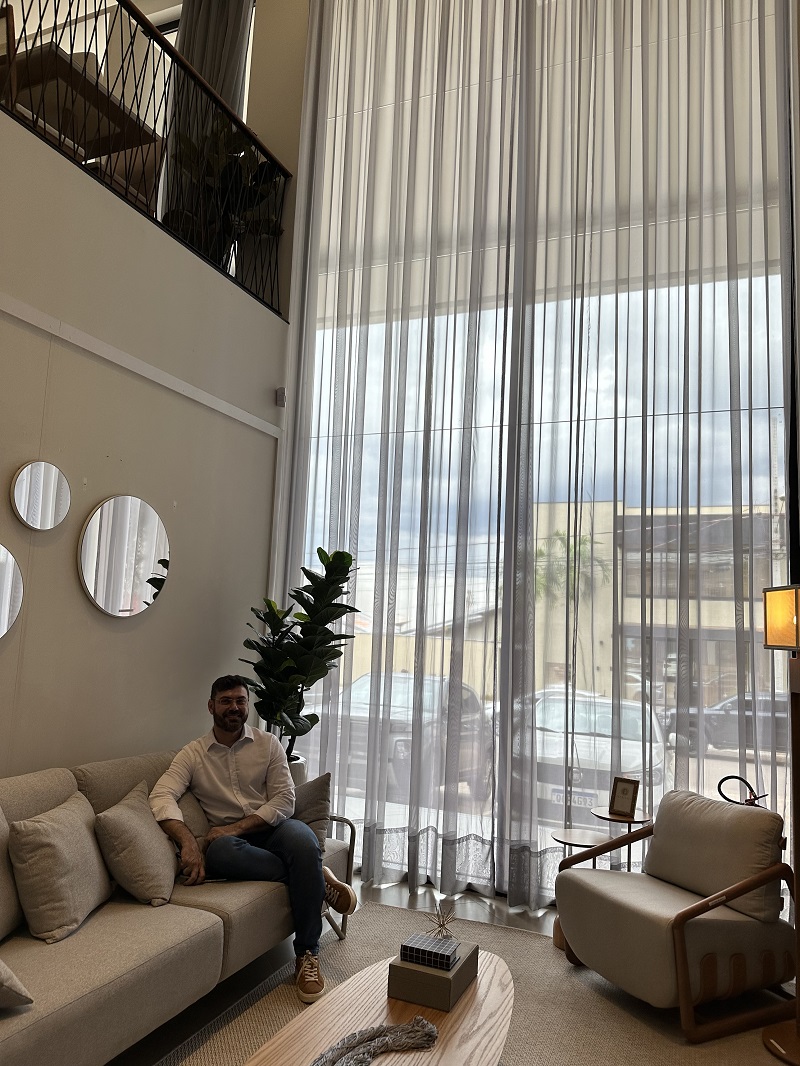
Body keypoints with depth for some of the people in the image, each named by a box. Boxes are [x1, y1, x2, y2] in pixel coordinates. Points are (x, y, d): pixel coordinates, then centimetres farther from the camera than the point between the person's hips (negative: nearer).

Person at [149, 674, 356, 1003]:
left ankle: (307, 955, -20)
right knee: (219, 852, -37)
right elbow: (161, 796, -13)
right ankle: (317, 878, -19)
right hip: (229, 837, 0)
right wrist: (188, 843, -30)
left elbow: (284, 801, -4)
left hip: (272, 827, 0)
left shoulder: (268, 744, 4)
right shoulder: (192, 754, 3)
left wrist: (236, 827, -18)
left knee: (303, 842, -35)